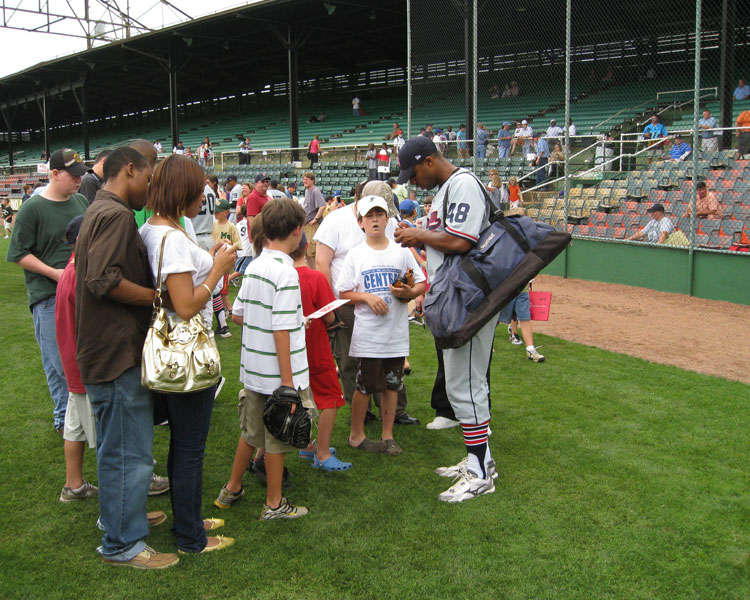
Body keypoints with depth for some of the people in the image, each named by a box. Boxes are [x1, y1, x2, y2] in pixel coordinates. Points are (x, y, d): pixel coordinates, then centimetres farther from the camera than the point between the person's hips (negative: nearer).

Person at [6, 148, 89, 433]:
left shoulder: (81, 202, 8)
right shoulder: (33, 208, -9)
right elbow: (20, 254, -8)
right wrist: (55, 273, -16)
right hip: (49, 296, -5)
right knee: (59, 361, 1)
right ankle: (64, 418, 15)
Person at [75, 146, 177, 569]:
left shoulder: (101, 212, 18)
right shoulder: (116, 215, -17)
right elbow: (104, 280, -27)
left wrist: (156, 292, 12)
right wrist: (159, 296, -18)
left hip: (113, 350, 11)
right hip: (119, 351, -11)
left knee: (117, 445, 23)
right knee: (129, 451, -2)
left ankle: (120, 512, 39)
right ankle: (123, 544, 8)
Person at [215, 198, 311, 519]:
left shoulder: (253, 266, 5)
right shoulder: (285, 272, -19)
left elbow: (238, 315, 11)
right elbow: (281, 331, -22)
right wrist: (288, 382, -19)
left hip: (253, 369, 7)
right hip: (276, 372, -7)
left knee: (251, 432, 22)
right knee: (276, 439, 7)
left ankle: (231, 489, 36)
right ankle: (274, 504, 21)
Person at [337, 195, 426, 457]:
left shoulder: (401, 251, 5)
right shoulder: (355, 254, 2)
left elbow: (422, 285, 7)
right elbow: (344, 293, 2)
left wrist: (409, 293, -13)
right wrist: (367, 297, -14)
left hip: (396, 333, 2)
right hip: (367, 334, -2)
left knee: (392, 385, 10)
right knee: (365, 385, 3)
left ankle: (388, 435, 22)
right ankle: (356, 435, 20)